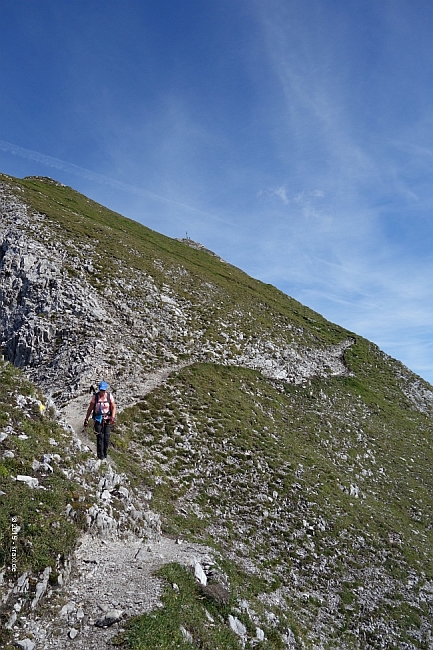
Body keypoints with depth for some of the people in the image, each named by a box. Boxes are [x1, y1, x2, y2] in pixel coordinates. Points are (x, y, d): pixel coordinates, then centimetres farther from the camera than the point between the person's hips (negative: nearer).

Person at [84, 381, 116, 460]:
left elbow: (113, 408, 0)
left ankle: (105, 453, 20)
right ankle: (100, 455, 2)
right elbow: (90, 408, 2)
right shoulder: (95, 396, -4)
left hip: (107, 419, 1)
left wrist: (113, 417, -13)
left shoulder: (109, 396, -3)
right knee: (100, 436, -9)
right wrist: (86, 419, 0)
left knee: (106, 437, 0)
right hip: (98, 419, -1)